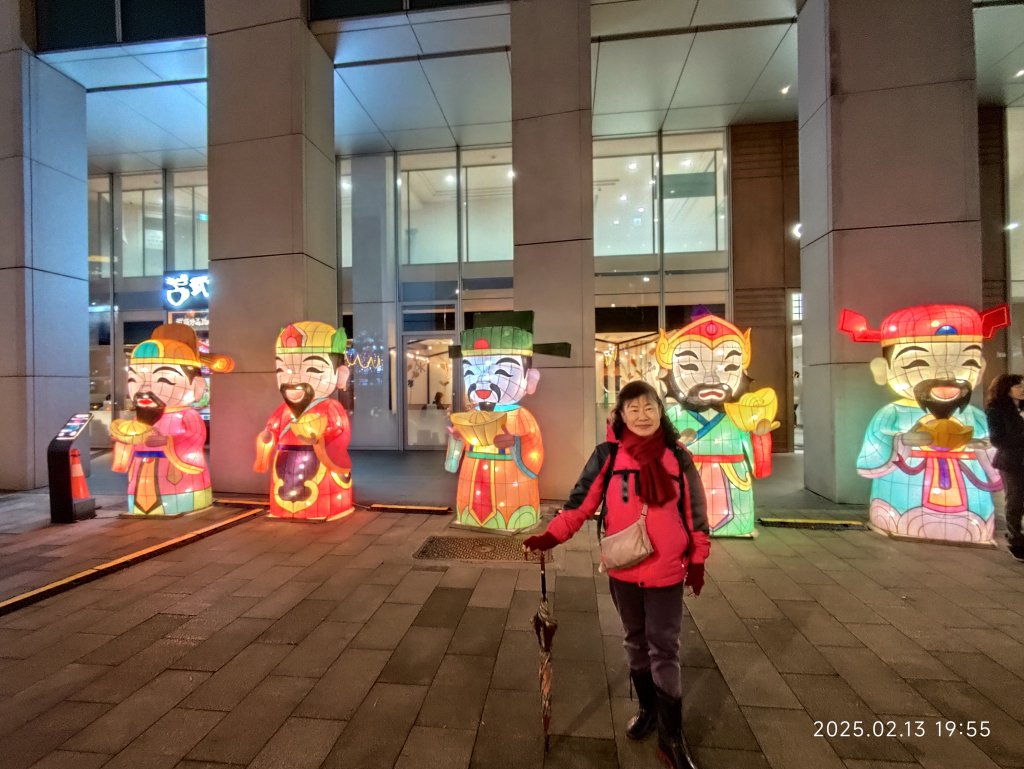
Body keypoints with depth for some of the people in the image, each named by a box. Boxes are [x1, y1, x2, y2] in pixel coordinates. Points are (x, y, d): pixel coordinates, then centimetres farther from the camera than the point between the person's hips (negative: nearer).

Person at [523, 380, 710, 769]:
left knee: (664, 650, 9)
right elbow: (581, 503, -14)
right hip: (623, 570, 1)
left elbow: (695, 511, 1)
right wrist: (550, 536, -26)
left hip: (667, 572, -1)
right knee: (636, 641, 21)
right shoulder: (607, 456, -10)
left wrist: (698, 561, 4)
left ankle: (672, 738, 27)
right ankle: (647, 708, 44)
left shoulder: (678, 457, -6)